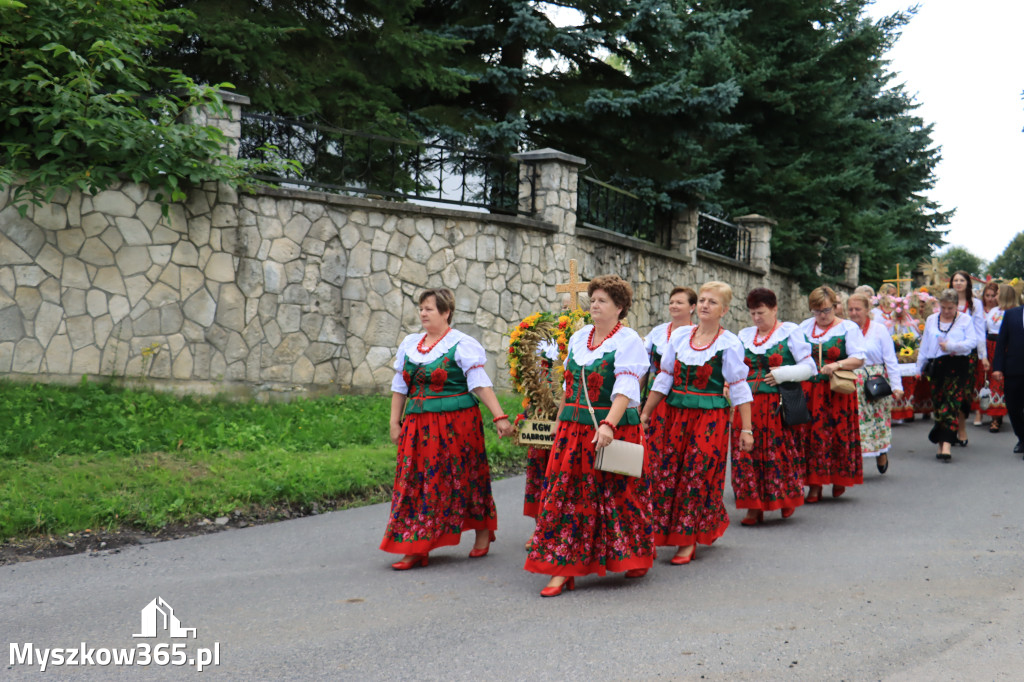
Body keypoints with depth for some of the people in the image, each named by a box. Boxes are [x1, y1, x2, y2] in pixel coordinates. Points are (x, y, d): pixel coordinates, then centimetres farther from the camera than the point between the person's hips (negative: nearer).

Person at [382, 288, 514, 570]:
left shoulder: (462, 345, -5)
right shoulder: (409, 344, 12)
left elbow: (480, 384, -10)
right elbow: (400, 387, 17)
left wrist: (499, 417, -17)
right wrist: (395, 422, 11)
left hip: (456, 422, -5)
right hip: (418, 425, 5)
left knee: (463, 478, 3)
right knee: (416, 481, 1)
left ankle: (483, 532, 24)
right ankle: (416, 549, 5)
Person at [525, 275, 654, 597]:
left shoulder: (628, 341, -8)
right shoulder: (579, 338, 12)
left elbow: (626, 389, -20)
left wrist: (609, 425, -32)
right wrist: (559, 421, 20)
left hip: (614, 429, -6)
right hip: (574, 430, 6)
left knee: (618, 495, 4)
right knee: (566, 495, 0)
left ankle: (636, 557, 27)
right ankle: (563, 570, 4)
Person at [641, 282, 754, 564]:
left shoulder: (729, 344, -3)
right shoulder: (679, 337, 7)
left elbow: (738, 388, -3)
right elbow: (664, 378, 11)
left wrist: (746, 429, -6)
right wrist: (645, 414, 8)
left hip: (711, 417, -4)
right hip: (677, 414, 4)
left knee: (698, 475, -3)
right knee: (667, 474, 3)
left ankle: (688, 541, 6)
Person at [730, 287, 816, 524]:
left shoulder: (790, 332, 3)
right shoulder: (744, 336, 15)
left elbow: (809, 367, 0)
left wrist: (782, 374, -12)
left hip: (778, 405, -4)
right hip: (748, 404, 4)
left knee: (778, 452, -3)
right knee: (746, 453, -2)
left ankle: (787, 500, 18)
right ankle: (753, 507, 5)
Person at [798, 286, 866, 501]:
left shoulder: (848, 328, 3)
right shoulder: (804, 327, 14)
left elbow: (858, 359, -6)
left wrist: (837, 365, -21)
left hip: (837, 391, -3)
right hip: (808, 390, 3)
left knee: (838, 434, -2)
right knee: (810, 436, -1)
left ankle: (839, 480, 16)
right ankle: (814, 485, 5)